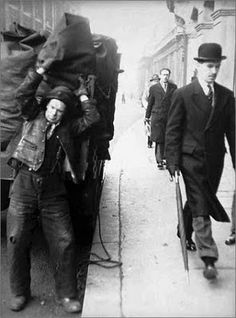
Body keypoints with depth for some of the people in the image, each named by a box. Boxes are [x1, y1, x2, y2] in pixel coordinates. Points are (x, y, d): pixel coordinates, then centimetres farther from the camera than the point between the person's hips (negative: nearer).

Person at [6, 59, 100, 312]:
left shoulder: (68, 126, 8)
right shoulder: (33, 115, 6)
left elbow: (92, 118, 0)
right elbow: (21, 95, -8)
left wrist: (82, 96, 5)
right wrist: (41, 70, -13)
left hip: (53, 191, 1)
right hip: (24, 186, 0)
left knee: (64, 242, -1)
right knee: (17, 241, 2)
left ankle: (66, 295, 14)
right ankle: (19, 293, 22)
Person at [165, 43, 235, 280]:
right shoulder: (183, 95, -6)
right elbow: (172, 130, -5)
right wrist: (172, 161, -10)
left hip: (215, 161, 4)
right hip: (191, 159, -4)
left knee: (199, 203, 17)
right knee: (200, 208, -4)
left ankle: (185, 233, 43)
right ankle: (208, 258, 1)